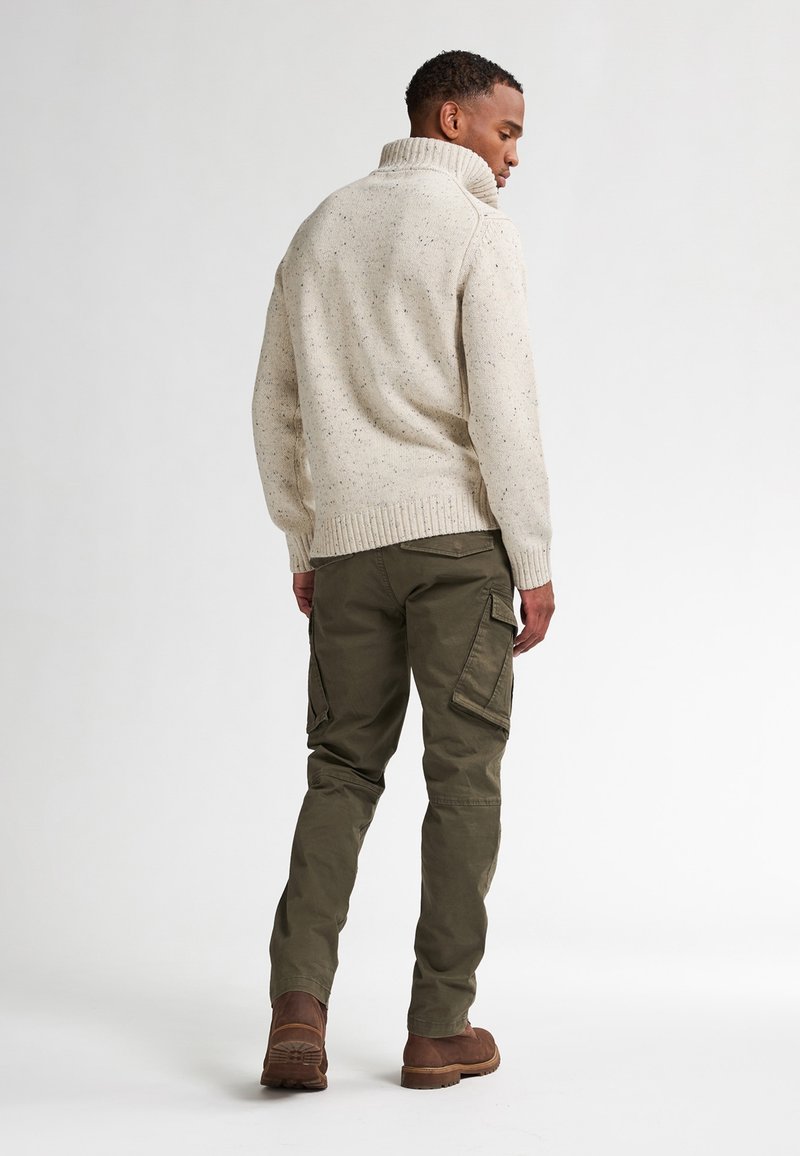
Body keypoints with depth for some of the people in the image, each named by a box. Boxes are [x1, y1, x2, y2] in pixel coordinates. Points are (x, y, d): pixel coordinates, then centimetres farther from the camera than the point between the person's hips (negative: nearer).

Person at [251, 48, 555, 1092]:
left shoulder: (320, 231, 15)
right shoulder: (477, 232, -5)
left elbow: (275, 408, 16)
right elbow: (503, 405, -13)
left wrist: (303, 546, 22)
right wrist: (535, 559, -8)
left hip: (347, 539, 5)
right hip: (457, 533, -5)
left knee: (343, 768, 11)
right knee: (463, 772, 4)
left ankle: (299, 1007, -4)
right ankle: (440, 1026, 7)